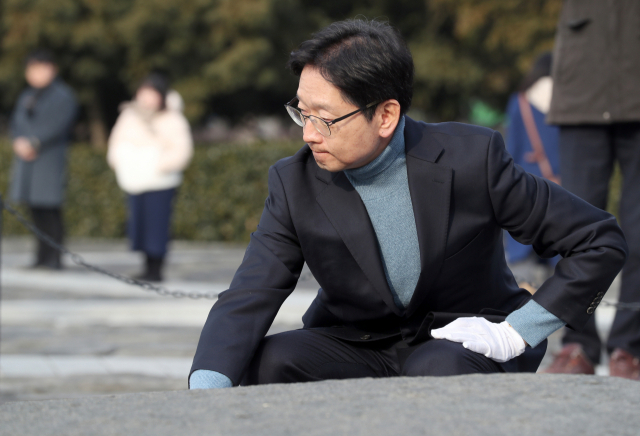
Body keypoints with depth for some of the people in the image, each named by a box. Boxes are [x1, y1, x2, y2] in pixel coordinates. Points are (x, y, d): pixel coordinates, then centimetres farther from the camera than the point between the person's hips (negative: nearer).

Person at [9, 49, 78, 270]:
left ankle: (53, 258, -8)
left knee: (49, 208, -9)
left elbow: (57, 126, -14)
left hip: (50, 159, -7)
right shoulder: (27, 96, 20)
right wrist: (19, 141, -6)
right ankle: (43, 257, 11)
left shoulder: (62, 95, -3)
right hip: (26, 158, 7)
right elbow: (16, 121, 14)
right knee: (36, 210, 7)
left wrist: (33, 142, -17)